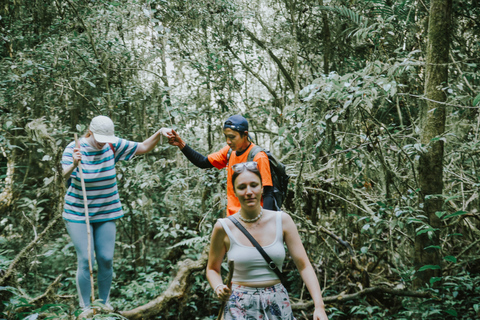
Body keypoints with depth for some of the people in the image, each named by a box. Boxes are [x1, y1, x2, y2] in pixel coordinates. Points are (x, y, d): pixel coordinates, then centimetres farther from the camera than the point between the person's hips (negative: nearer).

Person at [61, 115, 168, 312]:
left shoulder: (112, 145, -7)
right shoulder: (73, 148, -15)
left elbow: (143, 148, -4)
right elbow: (65, 177, -32)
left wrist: (159, 134, -21)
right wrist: (74, 164, -54)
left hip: (106, 213, 3)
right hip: (78, 214, -3)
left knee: (106, 259, 2)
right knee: (85, 260, -7)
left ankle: (104, 303, 19)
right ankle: (85, 308, 6)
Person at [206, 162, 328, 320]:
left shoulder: (282, 221, -3)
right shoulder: (224, 227, -6)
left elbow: (304, 265, -5)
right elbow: (212, 268, 7)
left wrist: (319, 306, -13)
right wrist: (218, 288, -13)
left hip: (278, 304, 2)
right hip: (240, 307, -1)